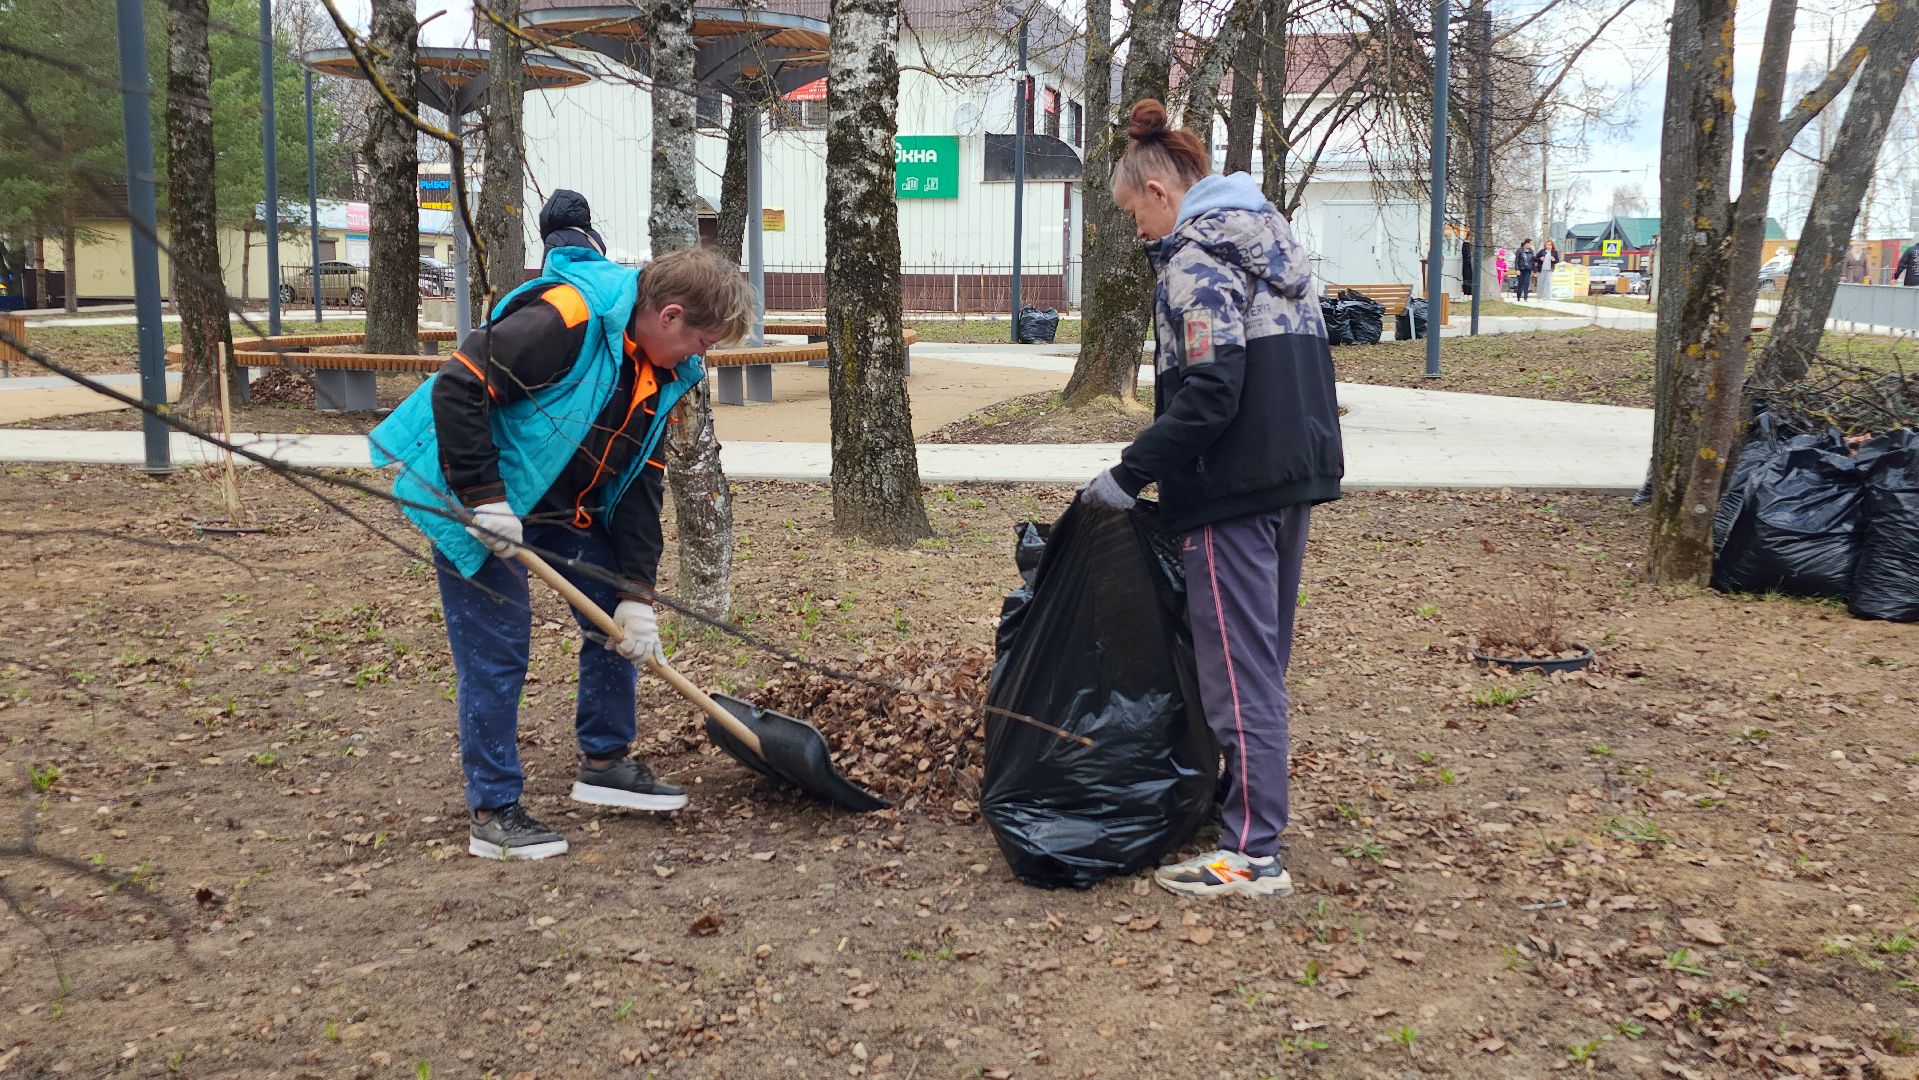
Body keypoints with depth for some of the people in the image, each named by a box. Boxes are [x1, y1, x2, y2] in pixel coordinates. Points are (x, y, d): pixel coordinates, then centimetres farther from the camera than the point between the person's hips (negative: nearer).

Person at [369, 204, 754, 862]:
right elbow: (458, 388, -30)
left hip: (564, 504, 9)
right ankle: (492, 813, 7)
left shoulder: (660, 374, 0)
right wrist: (483, 497, -28)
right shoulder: (563, 319, -28)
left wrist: (636, 595, -3)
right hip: (478, 502, -9)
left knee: (618, 619, 9)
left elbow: (639, 488, 2)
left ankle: (604, 763, 25)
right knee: (496, 654, -5)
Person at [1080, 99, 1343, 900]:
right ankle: (1252, 805, 29)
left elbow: (1208, 392, -22)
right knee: (1264, 655, 18)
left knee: (1237, 667, -5)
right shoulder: (1269, 239, 17)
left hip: (1235, 486, -10)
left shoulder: (1194, 258, -12)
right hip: (1297, 470, 10)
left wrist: (1129, 475, -17)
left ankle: (1253, 854, 0)